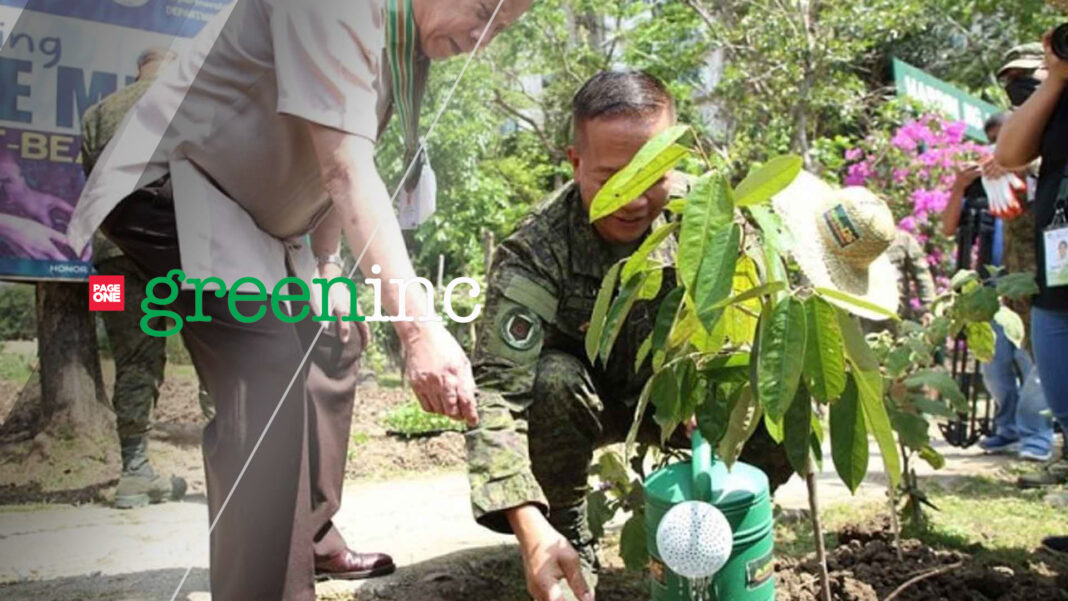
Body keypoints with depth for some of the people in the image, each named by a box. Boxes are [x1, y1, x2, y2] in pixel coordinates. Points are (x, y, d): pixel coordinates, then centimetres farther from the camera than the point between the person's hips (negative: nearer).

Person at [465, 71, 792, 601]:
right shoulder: (536, 252, -30)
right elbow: (495, 390, -38)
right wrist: (530, 528, -51)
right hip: (590, 397, -2)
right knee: (553, 381, -35)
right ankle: (568, 530, -8)